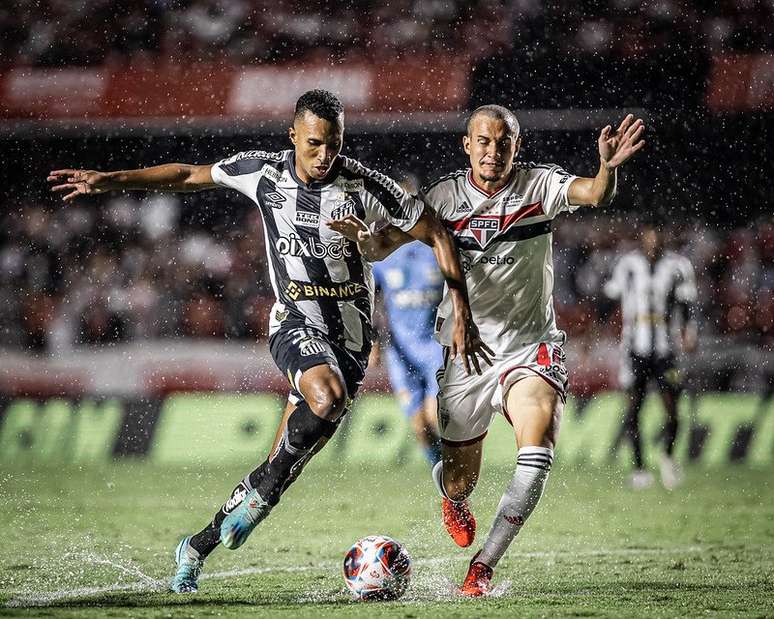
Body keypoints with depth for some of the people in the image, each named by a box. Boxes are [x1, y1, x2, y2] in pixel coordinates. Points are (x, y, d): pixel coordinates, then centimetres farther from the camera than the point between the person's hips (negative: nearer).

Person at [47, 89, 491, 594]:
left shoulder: (366, 187, -11)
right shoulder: (263, 172, -4)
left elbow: (437, 235, -3)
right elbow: (188, 175, 11)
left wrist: (462, 317, -6)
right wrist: (110, 180, 7)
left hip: (350, 336, 0)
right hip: (295, 324, 0)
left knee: (280, 470, -4)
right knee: (327, 398, -36)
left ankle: (198, 547, 15)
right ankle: (262, 489, -13)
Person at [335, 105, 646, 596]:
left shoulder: (539, 185, -7)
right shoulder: (445, 196, -3)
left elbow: (594, 193, -25)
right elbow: (383, 246, -6)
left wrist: (608, 168, -48)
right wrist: (367, 239, -30)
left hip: (529, 345, -1)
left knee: (537, 446, -28)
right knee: (459, 479, 9)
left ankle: (484, 566, -21)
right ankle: (454, 500, 50)